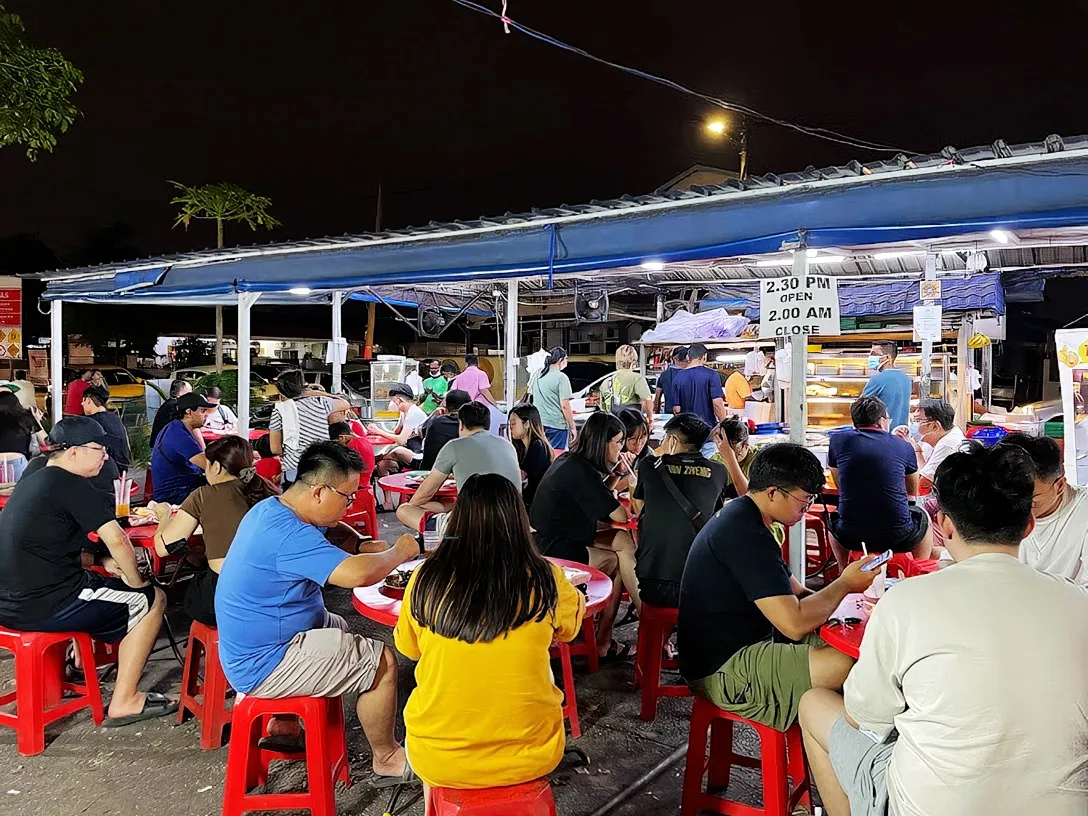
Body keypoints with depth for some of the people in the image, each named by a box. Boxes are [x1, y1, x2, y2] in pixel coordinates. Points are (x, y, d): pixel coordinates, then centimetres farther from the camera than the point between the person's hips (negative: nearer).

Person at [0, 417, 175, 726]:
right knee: (152, 599, 2)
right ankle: (124, 702, 3)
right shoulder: (71, 484, -14)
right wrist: (137, 582, -4)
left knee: (94, 581, 34)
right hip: (45, 608, -10)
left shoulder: (32, 480, 13)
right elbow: (116, 540, -20)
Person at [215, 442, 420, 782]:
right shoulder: (286, 534, -29)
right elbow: (357, 573, -38)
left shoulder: (269, 509, 3)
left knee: (339, 628, 31)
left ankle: (284, 727, 34)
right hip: (264, 665, -10)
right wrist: (399, 552, -19)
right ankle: (386, 760, 12)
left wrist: (368, 547, 0)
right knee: (382, 662, -9)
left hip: (253, 643, 10)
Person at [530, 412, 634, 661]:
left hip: (550, 540, 9)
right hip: (557, 551, -9)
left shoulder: (570, 460, 7)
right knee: (621, 561, -3)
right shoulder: (581, 471, -21)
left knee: (625, 541, 3)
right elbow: (620, 516, -18)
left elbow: (597, 498, 18)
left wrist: (616, 475, 6)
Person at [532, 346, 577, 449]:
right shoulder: (561, 378, -12)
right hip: (557, 425, -6)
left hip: (539, 423, 6)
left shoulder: (538, 376, 8)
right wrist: (572, 427, -8)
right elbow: (564, 405, -15)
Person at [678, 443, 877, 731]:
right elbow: (795, 623, -26)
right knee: (845, 665, -24)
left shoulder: (741, 515, 11)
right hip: (722, 671, -11)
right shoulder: (747, 535, -23)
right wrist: (845, 583, -10)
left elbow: (793, 592, 19)